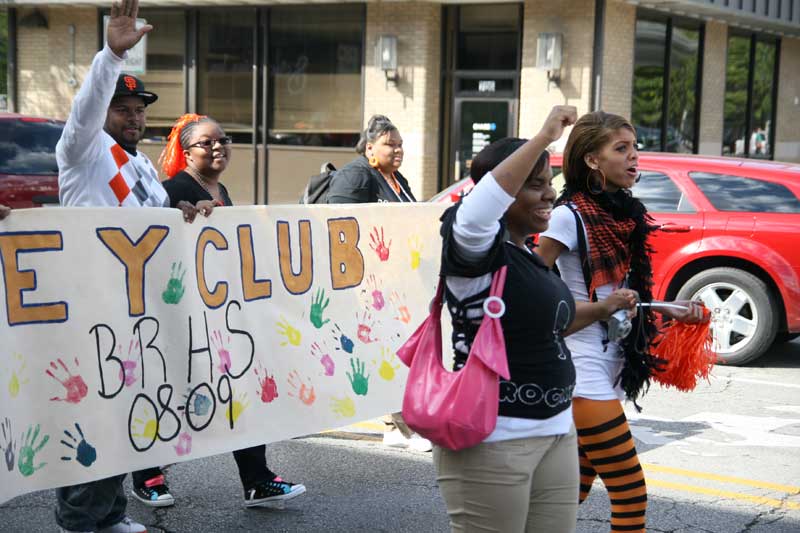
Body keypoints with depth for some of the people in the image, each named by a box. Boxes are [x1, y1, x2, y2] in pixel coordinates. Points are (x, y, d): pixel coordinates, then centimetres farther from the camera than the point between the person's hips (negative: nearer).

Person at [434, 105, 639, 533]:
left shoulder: (527, 255, 14)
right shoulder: (479, 250, -13)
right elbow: (478, 210, -37)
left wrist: (602, 309, 17)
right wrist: (545, 136, -35)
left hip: (555, 432, 9)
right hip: (492, 441, -9)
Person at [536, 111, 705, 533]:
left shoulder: (623, 215, 11)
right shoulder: (571, 215, -13)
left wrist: (670, 311, 6)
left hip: (609, 366, 8)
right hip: (583, 369, -8)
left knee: (575, 488, 15)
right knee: (630, 490, -7)